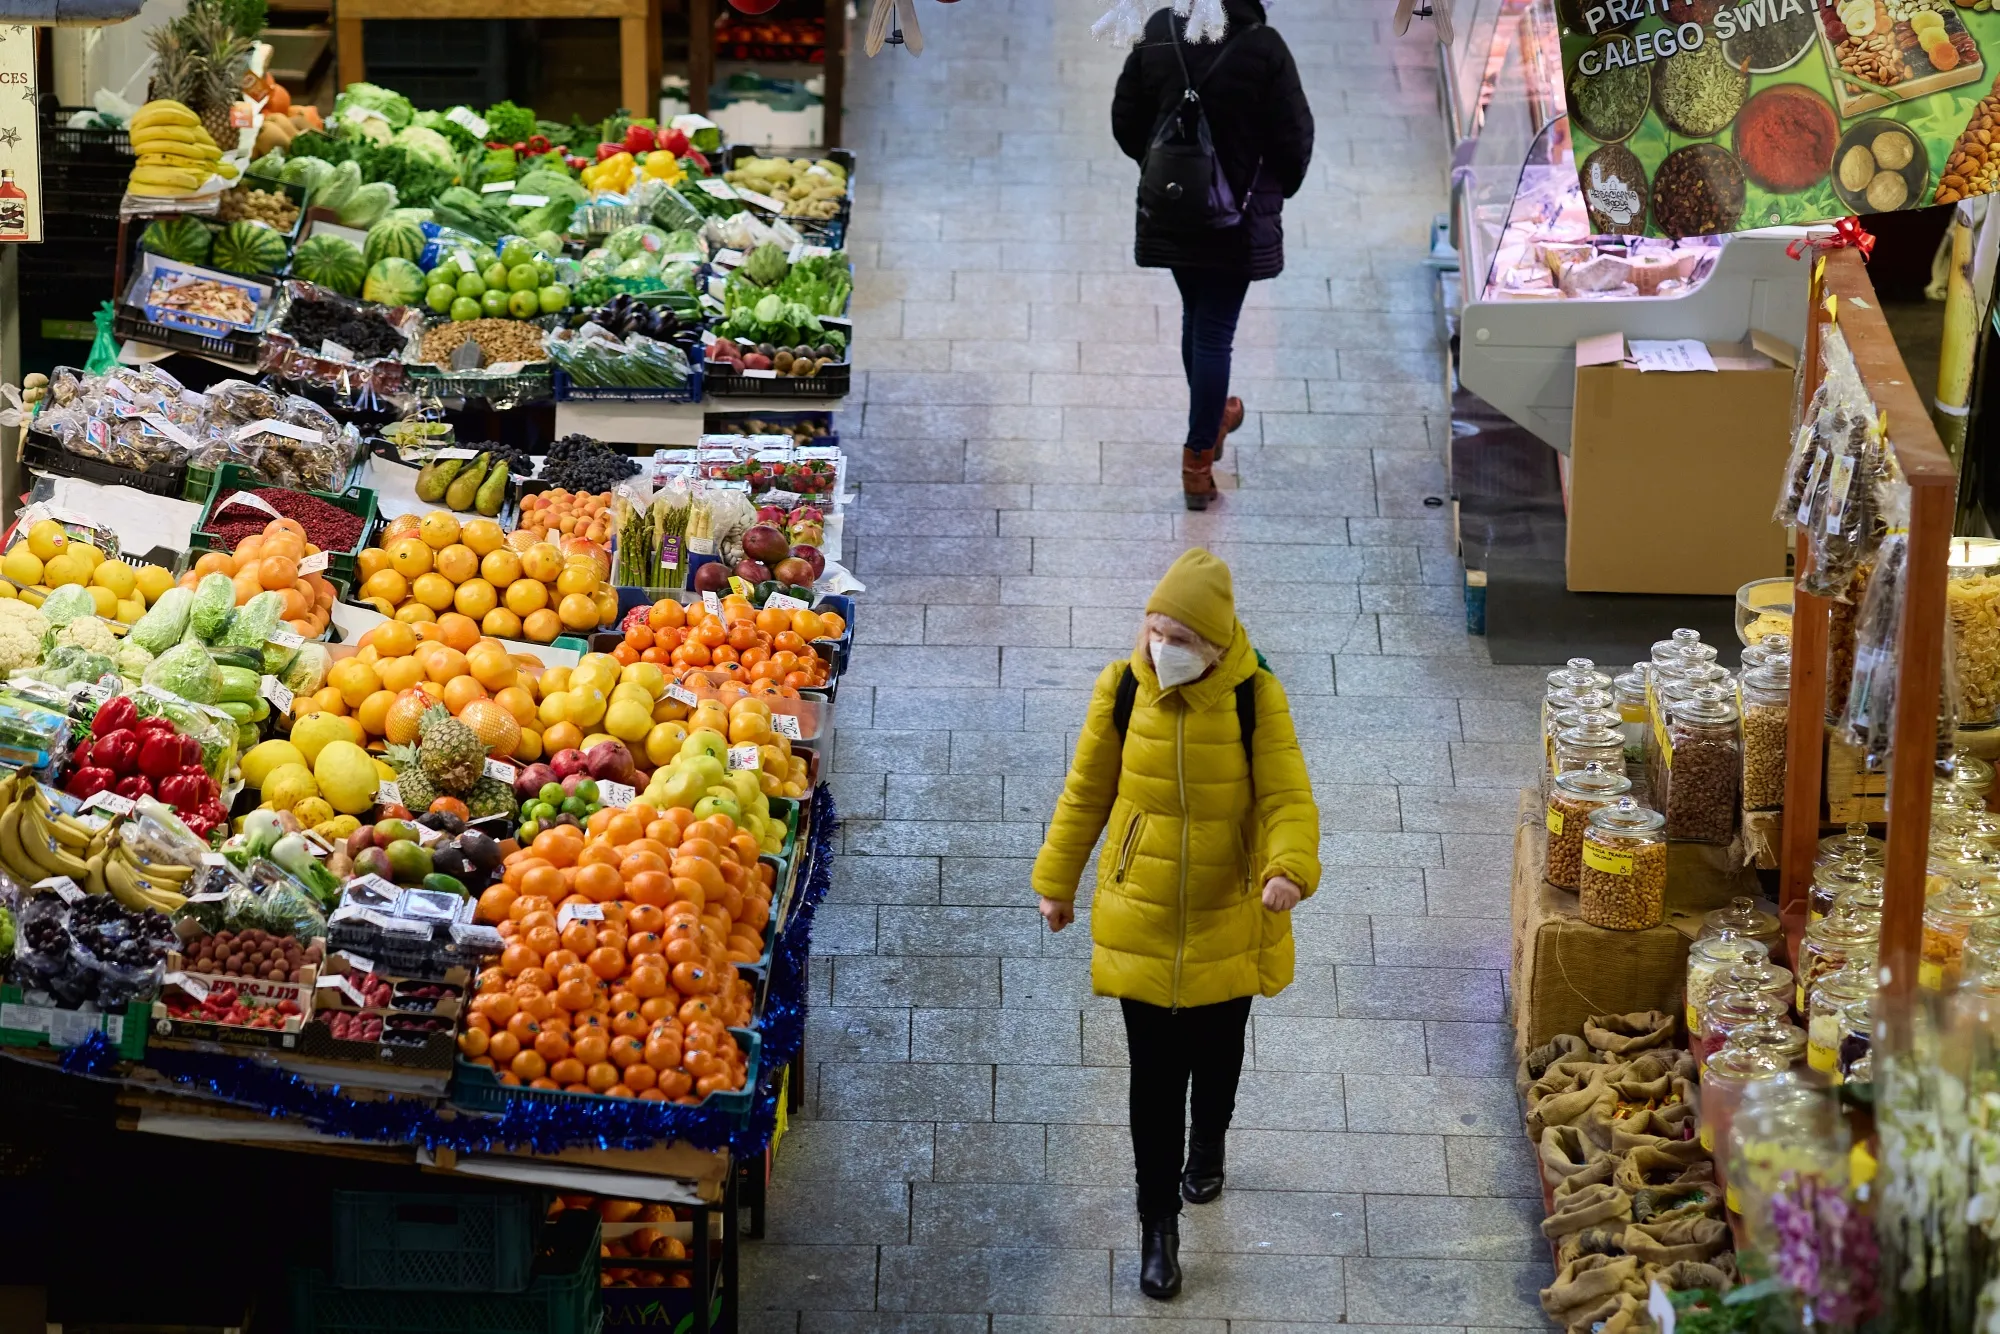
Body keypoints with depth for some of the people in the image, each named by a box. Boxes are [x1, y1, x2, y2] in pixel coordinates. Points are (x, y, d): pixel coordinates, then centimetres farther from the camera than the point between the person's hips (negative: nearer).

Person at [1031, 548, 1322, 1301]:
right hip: (1140, 916, 0)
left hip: (1229, 916, 0)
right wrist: (1057, 882, 8)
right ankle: (1159, 1223, 13)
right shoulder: (1121, 690, -11)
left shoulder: (1255, 699, -16)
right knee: (1155, 1070, 1)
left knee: (1216, 1051, 21)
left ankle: (1207, 1149, 51)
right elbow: (1086, 793, 1)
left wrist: (1290, 868, -37)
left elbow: (1287, 797, -18)